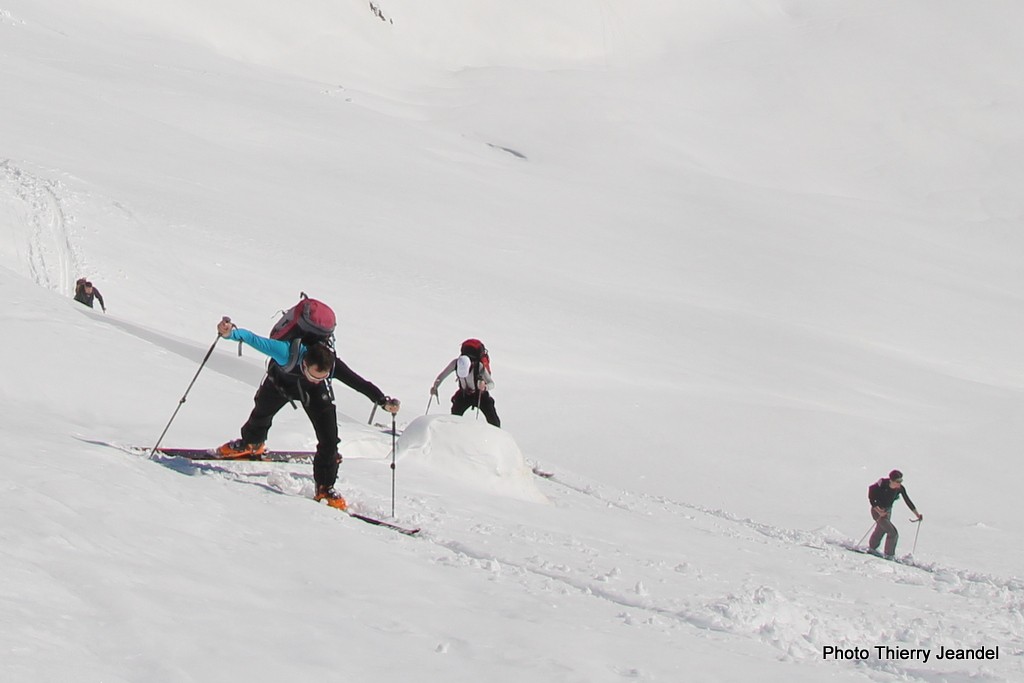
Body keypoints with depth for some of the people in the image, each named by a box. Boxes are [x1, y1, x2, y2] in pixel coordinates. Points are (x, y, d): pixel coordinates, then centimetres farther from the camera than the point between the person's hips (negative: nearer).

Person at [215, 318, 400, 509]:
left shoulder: (333, 365, -41)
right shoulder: (287, 353, -46)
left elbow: (359, 383, -34)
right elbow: (253, 339, -43)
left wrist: (384, 401, -42)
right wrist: (231, 333, -58)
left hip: (314, 393, 0)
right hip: (281, 381, 0)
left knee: (329, 440, -12)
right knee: (262, 414, 26)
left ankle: (325, 488, 4)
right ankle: (251, 443, 61)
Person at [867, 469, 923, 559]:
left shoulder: (900, 488, -16)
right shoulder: (882, 485, -31)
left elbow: (908, 501, -9)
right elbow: (871, 497, -22)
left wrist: (917, 514, -13)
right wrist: (878, 511, -27)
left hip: (888, 511, 7)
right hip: (878, 511, -7)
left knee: (881, 530, 28)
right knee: (893, 533, -13)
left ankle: (872, 548, 51)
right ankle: (889, 555, 3)